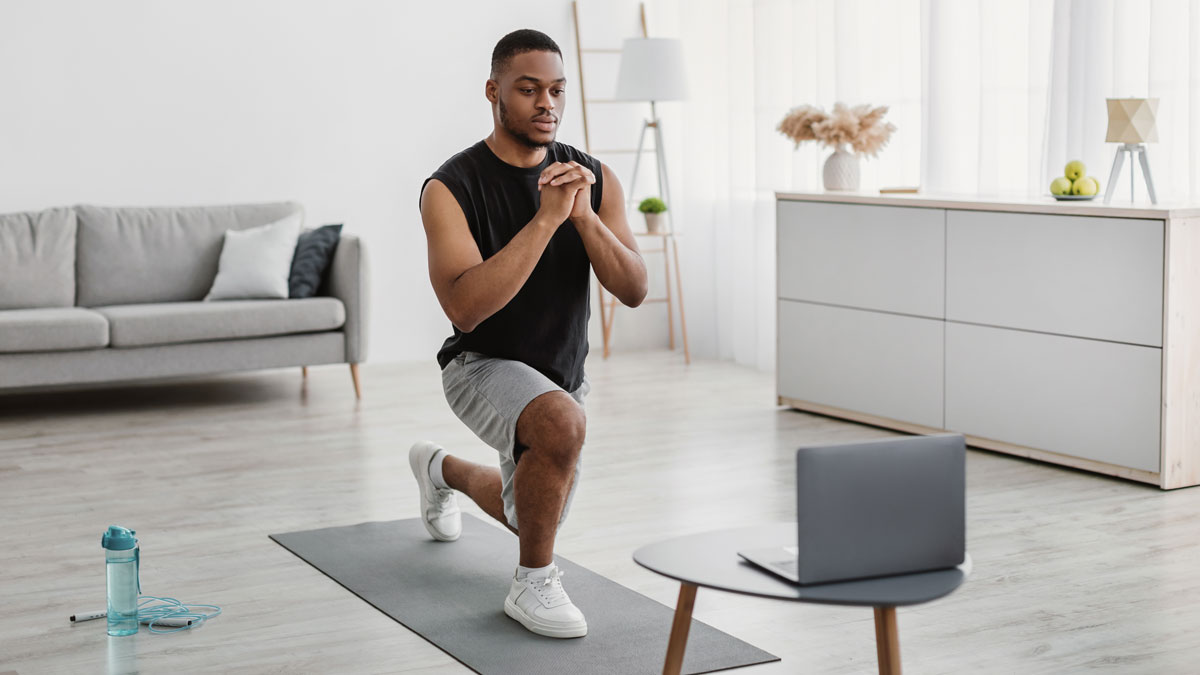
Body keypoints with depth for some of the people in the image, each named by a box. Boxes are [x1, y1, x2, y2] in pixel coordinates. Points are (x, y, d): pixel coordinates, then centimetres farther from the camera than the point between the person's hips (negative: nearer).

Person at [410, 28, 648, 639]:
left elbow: (633, 290, -14)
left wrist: (584, 215, -30)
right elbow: (465, 308, -34)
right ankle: (533, 586, -17)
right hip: (482, 366, -6)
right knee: (562, 423, -39)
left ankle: (441, 469, 56)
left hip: (563, 373, 6)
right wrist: (546, 218, -37)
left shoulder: (594, 179, -7)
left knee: (535, 515, 24)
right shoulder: (451, 188, -21)